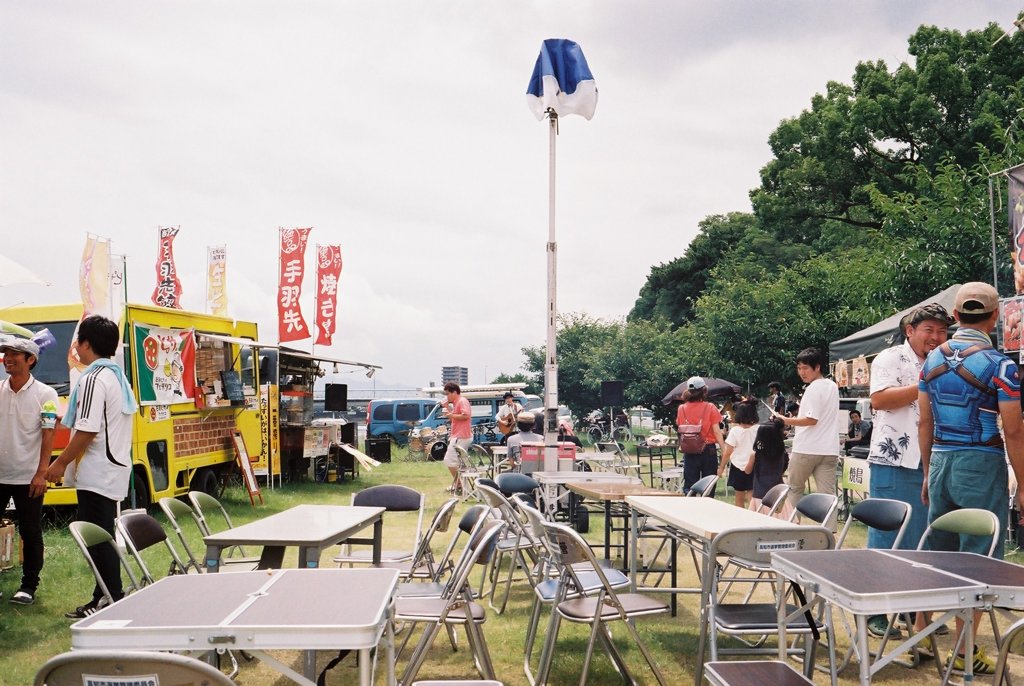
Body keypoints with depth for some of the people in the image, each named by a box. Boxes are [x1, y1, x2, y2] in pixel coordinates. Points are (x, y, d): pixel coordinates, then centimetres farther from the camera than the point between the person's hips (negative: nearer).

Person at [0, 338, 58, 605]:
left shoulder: (45, 394, -5)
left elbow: (48, 436, -8)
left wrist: (41, 474, -14)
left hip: (28, 477, -3)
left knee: (31, 534, 5)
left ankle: (29, 586, 16)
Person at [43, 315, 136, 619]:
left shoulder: (93, 379, -16)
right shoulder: (117, 376, 14)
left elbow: (88, 431, -21)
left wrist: (61, 463, -11)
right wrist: (68, 418, 28)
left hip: (96, 474, -10)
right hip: (113, 470, 10)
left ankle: (110, 601, 1)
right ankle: (107, 596, 22)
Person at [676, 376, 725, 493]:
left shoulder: (682, 409, -1)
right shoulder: (710, 408, -7)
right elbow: (717, 432, -8)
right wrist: (724, 451, -6)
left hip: (689, 452, 2)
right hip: (709, 450, -2)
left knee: (689, 486, 7)